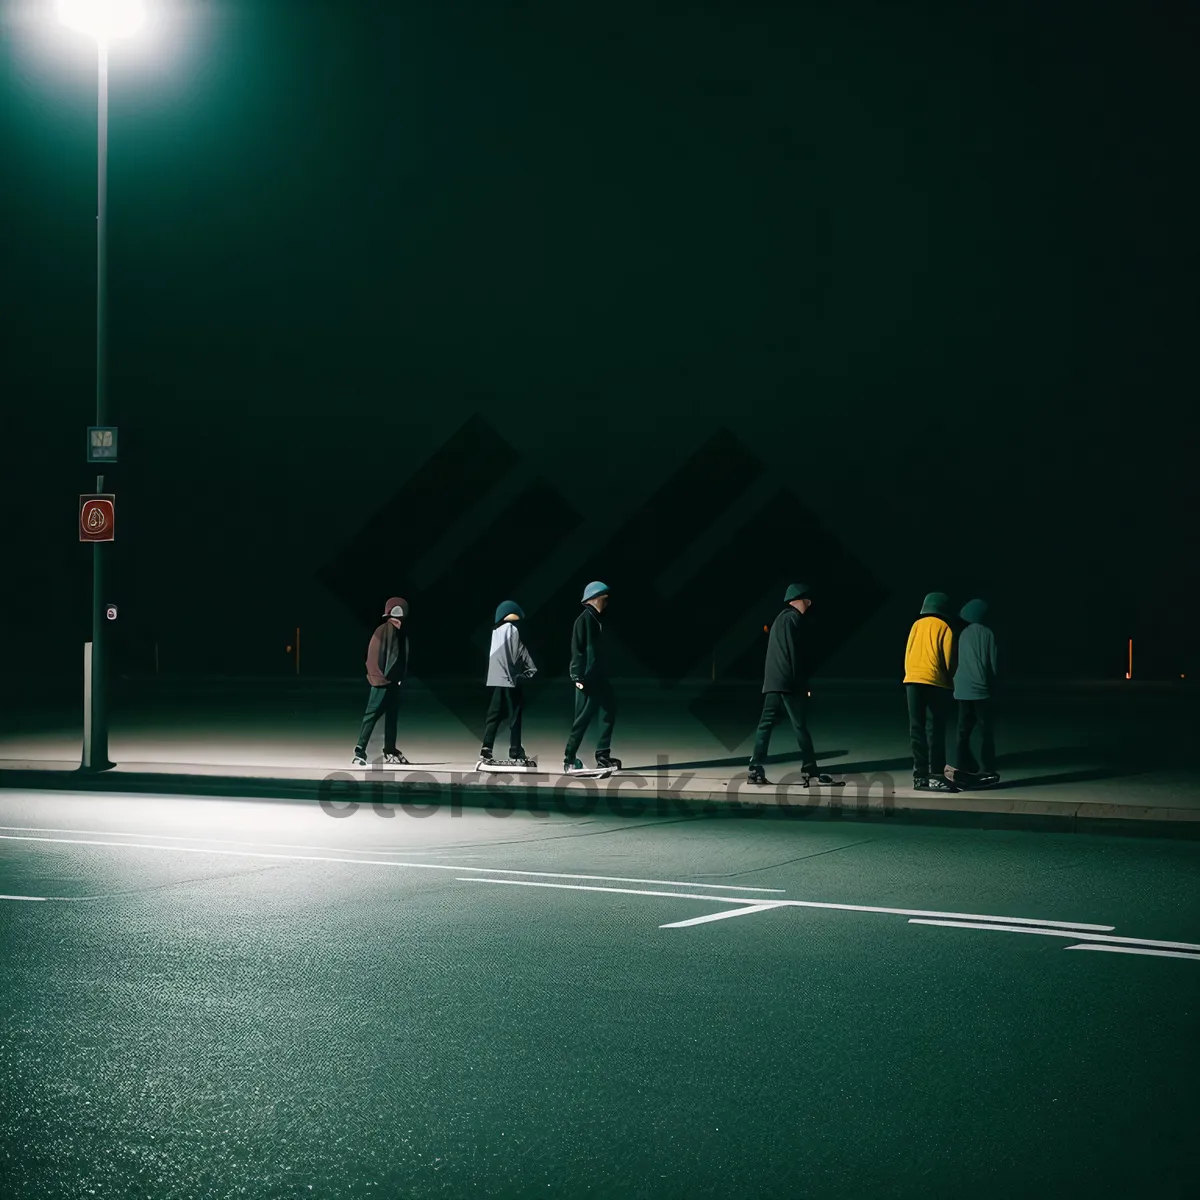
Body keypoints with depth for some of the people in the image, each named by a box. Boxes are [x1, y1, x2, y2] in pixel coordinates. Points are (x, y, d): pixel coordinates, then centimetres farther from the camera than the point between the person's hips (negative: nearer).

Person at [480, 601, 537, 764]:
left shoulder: (496, 631, 12)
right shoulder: (512, 629, -9)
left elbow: (495, 654, 11)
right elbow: (520, 654, -13)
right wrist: (530, 670, -6)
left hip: (497, 679, 7)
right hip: (511, 679, -7)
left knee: (494, 715, 9)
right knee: (515, 717, -1)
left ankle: (486, 749, 1)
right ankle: (516, 754, 1)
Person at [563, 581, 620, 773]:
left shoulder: (595, 620, 16)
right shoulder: (584, 619, -11)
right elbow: (577, 650, -16)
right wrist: (579, 677, -20)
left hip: (599, 678, 9)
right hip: (587, 678, -9)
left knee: (609, 712, 6)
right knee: (584, 717, -6)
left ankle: (603, 757, 10)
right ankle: (569, 760, 2)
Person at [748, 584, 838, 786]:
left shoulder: (780, 619, 21)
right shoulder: (794, 619, -8)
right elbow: (797, 654, -14)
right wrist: (802, 682, -12)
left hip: (772, 681, 9)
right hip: (789, 682, -9)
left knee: (766, 724, 3)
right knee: (801, 726, -6)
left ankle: (755, 770, -2)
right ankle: (810, 771, -5)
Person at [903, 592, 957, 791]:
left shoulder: (916, 625, 13)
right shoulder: (945, 628, 3)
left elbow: (908, 653, 10)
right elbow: (948, 659, 1)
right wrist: (949, 682, 15)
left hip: (912, 679, 4)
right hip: (935, 681, -4)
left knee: (917, 730, 5)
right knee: (935, 730, -3)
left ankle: (920, 775, 5)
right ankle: (936, 776, -7)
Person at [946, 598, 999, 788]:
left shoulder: (959, 634, 5)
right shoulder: (987, 634, -3)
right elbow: (992, 662, 0)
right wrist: (991, 685, 13)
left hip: (962, 689, 3)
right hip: (981, 688, -3)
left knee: (964, 730, 8)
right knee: (986, 731, 2)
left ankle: (962, 769, 1)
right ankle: (987, 772, -1)